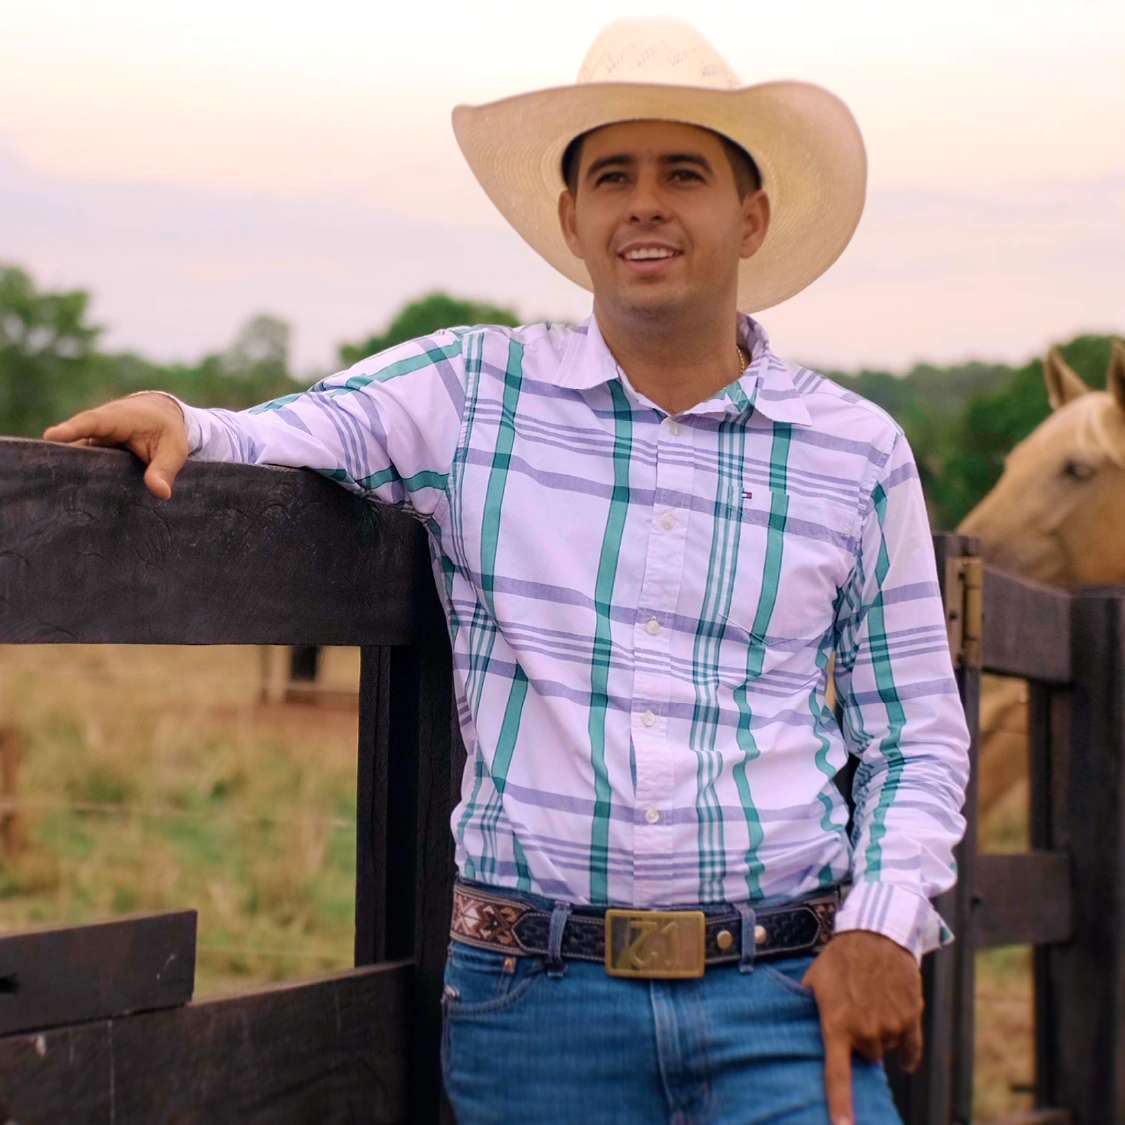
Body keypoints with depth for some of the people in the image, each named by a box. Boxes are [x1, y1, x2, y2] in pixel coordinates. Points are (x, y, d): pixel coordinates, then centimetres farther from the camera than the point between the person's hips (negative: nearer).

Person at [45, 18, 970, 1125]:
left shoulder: (857, 454, 7)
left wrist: (882, 924, -3)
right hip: (535, 1000, 0)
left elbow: (916, 742, 11)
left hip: (784, 994, 0)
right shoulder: (469, 391, 5)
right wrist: (172, 421, -19)